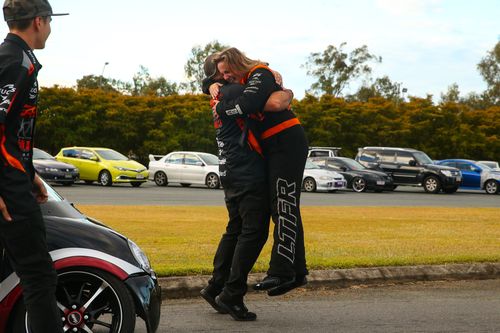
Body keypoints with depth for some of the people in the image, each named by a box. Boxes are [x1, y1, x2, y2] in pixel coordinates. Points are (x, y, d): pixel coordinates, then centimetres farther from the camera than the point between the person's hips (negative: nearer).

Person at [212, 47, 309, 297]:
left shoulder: (260, 75, -11)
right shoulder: (243, 81, 18)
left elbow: (248, 104, -29)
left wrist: (221, 108, -14)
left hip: (288, 143, -10)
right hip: (273, 148, 10)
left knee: (284, 207, -14)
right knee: (283, 210, 10)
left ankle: (281, 271, -18)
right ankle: (297, 271, 13)